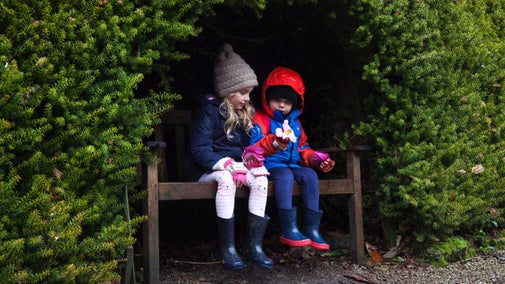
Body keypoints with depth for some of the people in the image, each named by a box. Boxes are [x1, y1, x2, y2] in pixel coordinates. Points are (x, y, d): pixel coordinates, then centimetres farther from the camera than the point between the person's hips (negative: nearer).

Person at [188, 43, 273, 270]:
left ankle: (254, 245, -21)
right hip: (210, 170, -6)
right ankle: (227, 248, -32)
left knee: (261, 179, -24)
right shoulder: (208, 111, -9)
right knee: (226, 179, -38)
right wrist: (229, 165, -27)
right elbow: (199, 151, -16)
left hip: (234, 165, 6)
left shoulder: (243, 113, 13)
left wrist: (250, 155, -7)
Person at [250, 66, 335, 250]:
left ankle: (312, 229, -22)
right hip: (269, 165, -6)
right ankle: (288, 230, -37)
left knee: (310, 175, -23)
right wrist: (276, 142, -31)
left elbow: (303, 148, 26)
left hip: (292, 164, 6)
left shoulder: (295, 122, 21)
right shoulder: (260, 119, 1)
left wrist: (316, 159, 6)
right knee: (285, 175, -36)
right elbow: (255, 147, -13)